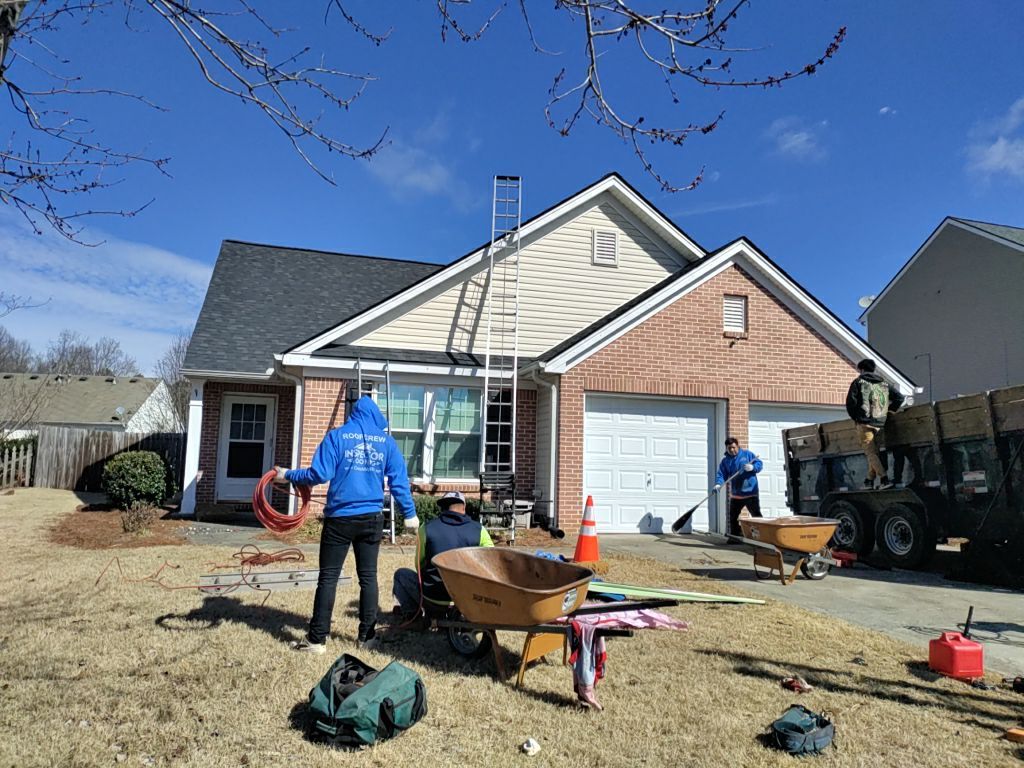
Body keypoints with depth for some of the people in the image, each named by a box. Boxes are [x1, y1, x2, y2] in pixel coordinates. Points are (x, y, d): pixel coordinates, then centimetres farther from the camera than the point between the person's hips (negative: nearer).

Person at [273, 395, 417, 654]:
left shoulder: (337, 436, -2)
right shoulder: (386, 441, 5)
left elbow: (320, 474, -11)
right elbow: (399, 482, 2)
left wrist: (288, 475, 3)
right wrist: (409, 514, 10)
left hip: (340, 518, -2)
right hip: (371, 518, 2)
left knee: (328, 577, 4)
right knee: (368, 576, 10)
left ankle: (317, 639, 6)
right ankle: (367, 636, 15)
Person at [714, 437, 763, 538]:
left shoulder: (747, 454, -1)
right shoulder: (725, 461, 4)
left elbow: (759, 464, 0)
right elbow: (721, 474, -4)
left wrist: (753, 467, -22)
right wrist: (718, 484, -23)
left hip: (751, 492, -4)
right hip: (735, 494, 4)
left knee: (756, 516, -3)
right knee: (733, 517, 11)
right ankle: (735, 536, 23)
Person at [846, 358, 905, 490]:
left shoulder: (858, 382, 2)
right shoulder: (884, 383, 16)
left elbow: (850, 401, -6)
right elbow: (899, 398, 14)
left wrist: (855, 417, 7)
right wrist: (888, 411, 22)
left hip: (864, 422, -5)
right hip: (880, 423, 5)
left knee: (871, 452, -6)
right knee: (874, 452, 13)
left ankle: (884, 478, -18)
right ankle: (869, 480, 15)